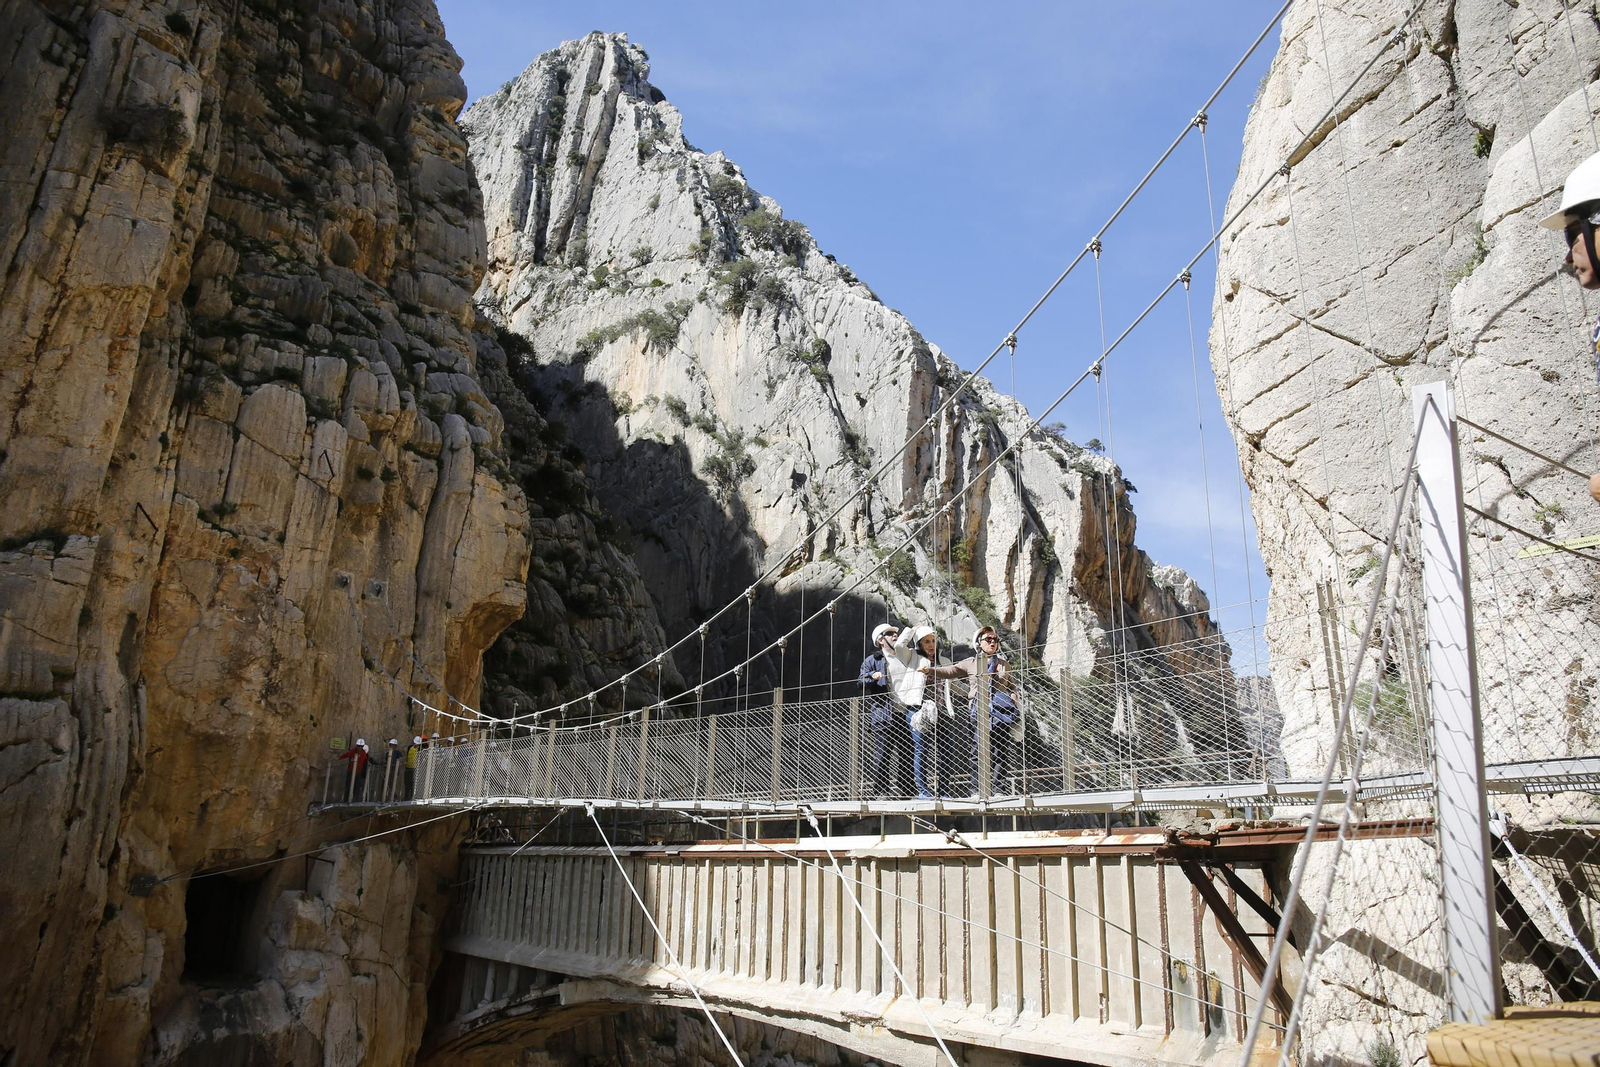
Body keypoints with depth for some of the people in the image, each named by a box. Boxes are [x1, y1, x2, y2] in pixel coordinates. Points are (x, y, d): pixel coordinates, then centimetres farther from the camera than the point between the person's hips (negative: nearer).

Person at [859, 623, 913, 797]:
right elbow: (861, 682, 0)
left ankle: (905, 790, 10)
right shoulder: (872, 661, 12)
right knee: (882, 755, -7)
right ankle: (882, 790, -1)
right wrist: (872, 677, -18)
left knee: (906, 755, 3)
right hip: (882, 714, -3)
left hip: (905, 714, 3)